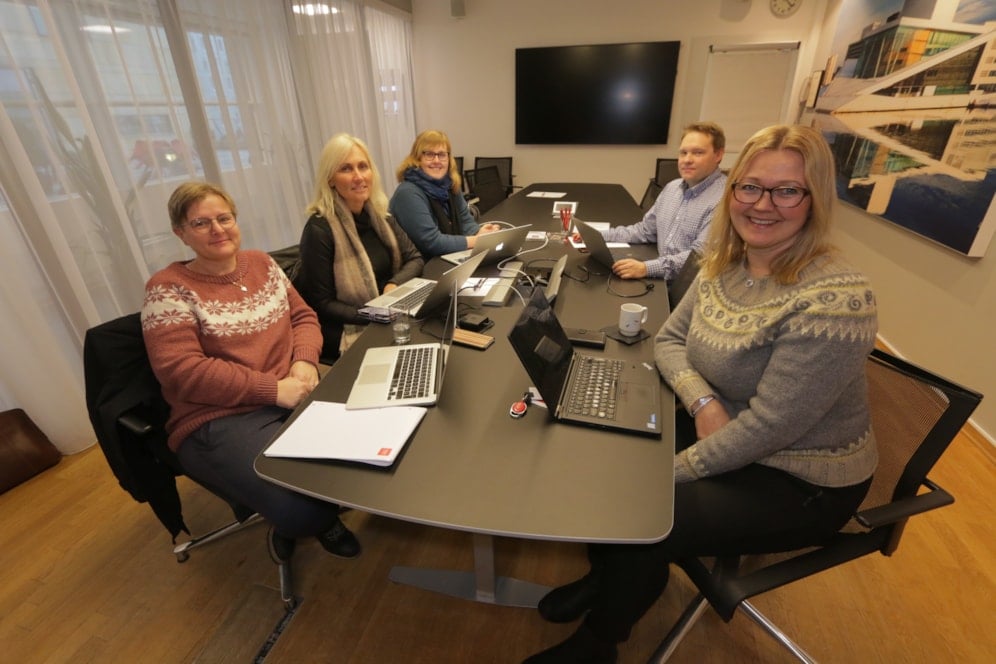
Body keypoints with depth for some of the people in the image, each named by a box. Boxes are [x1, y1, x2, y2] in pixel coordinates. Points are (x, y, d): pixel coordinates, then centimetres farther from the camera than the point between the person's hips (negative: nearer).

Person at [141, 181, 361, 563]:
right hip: (219, 420, -5)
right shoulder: (168, 288, -5)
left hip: (295, 395, 6)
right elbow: (180, 370, -15)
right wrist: (273, 389, -21)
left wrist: (304, 362, -10)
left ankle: (321, 514, 12)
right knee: (304, 508, -27)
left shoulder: (262, 263, 12)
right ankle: (294, 523, 13)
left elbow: (303, 315, 13)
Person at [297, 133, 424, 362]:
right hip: (351, 333, -6)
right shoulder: (319, 229, -16)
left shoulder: (379, 215, 4)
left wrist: (394, 285, -16)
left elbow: (415, 258, 5)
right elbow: (321, 305, -13)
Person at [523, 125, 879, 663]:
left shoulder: (834, 300, -27)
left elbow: (767, 427, -27)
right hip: (719, 430, 6)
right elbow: (668, 340, 1)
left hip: (799, 480, -6)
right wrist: (703, 402, -18)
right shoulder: (724, 264, -4)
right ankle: (607, 578, 26)